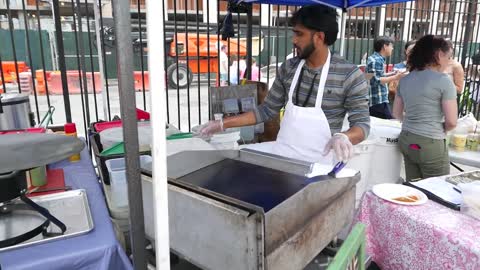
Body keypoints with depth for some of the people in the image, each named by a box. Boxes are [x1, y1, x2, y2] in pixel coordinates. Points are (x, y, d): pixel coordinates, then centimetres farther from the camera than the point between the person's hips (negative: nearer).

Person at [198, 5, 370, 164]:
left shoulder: (349, 75, -11)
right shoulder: (288, 68, 3)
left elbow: (362, 123, -7)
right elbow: (267, 110, 8)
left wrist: (343, 137, -31)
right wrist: (224, 124, 4)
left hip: (317, 160, -4)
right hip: (282, 150, 5)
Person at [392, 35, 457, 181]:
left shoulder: (405, 79, 7)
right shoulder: (443, 80, -11)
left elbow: (397, 113, 15)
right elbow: (452, 122, -10)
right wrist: (439, 129, 8)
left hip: (406, 140, 6)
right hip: (430, 144, -6)